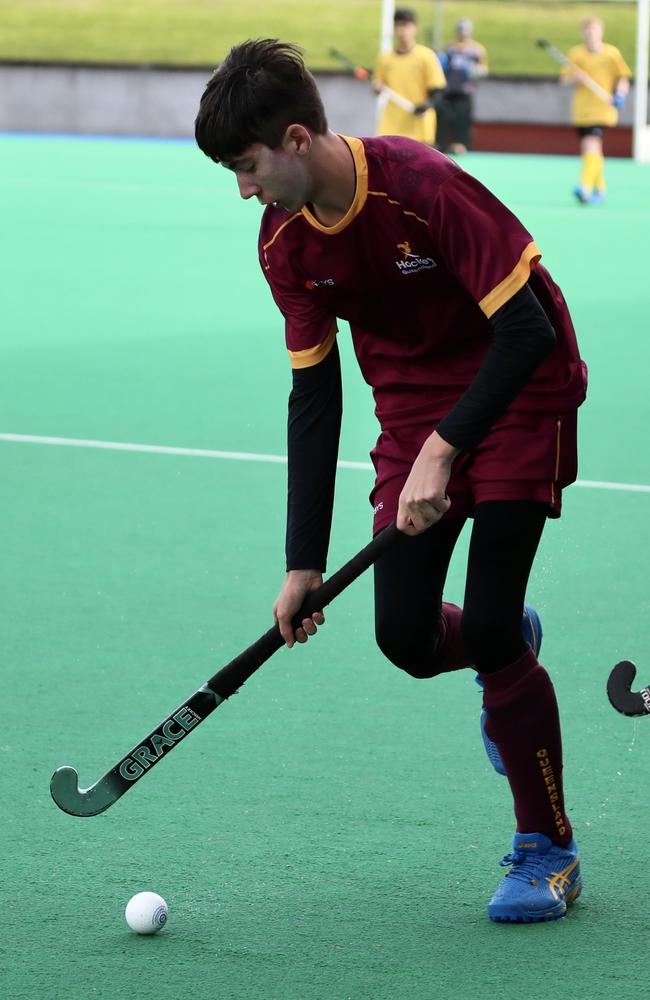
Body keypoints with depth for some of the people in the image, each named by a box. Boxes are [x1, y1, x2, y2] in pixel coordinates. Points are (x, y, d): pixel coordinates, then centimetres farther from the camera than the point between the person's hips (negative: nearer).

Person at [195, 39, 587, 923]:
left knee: (488, 627, -14)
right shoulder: (285, 242, -8)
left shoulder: (424, 187, -28)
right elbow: (313, 395, -2)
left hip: (518, 394, -6)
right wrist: (304, 562, -5)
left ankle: (549, 850, 3)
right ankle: (509, 651, 33)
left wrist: (444, 451, -32)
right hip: (414, 407, 6)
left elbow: (526, 330, -27)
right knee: (405, 634, -5)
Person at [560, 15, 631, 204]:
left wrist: (619, 95, -13)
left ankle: (586, 187, -29)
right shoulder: (576, 53, 5)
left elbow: (623, 78, 5)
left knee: (592, 145, -21)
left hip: (603, 109, -4)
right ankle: (599, 188, 29)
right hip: (582, 109, 4)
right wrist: (574, 77, -15)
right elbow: (564, 78, 7)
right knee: (587, 149, 11)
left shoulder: (612, 53, 0)